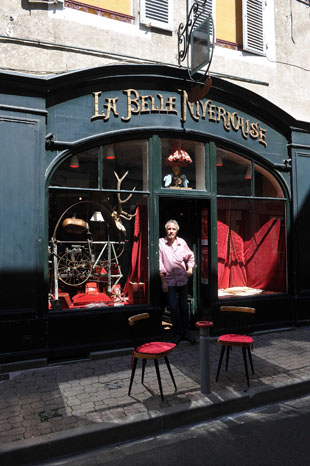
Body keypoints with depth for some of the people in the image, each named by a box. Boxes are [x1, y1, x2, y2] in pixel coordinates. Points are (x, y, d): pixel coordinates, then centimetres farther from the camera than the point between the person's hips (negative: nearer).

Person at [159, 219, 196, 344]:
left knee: (184, 306, 11)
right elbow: (159, 263, -8)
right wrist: (163, 281, -9)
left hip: (183, 279, 3)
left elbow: (190, 256, 17)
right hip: (169, 281, -3)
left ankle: (186, 332, 24)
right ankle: (177, 334, 15)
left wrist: (190, 269, 1)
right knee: (174, 308, -2)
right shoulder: (161, 243, -7)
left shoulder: (182, 242, 2)